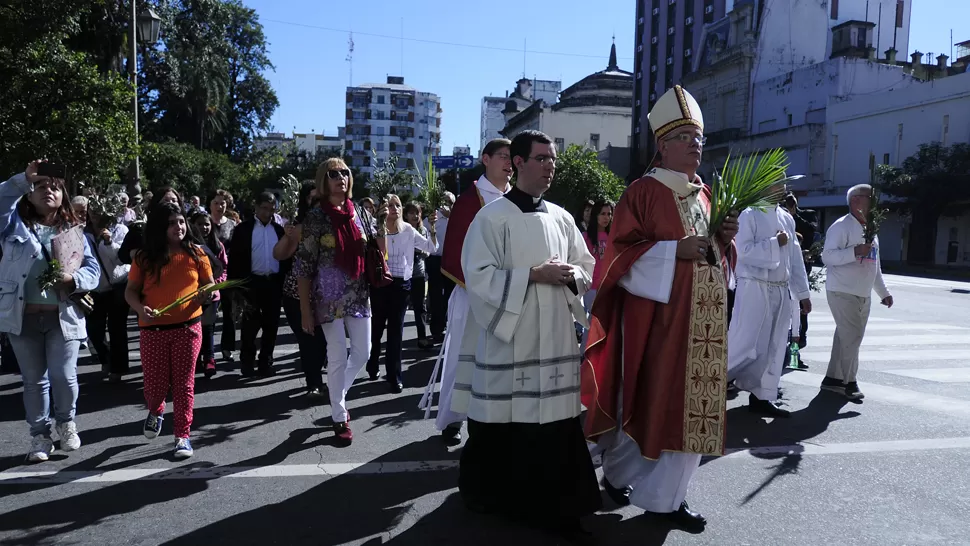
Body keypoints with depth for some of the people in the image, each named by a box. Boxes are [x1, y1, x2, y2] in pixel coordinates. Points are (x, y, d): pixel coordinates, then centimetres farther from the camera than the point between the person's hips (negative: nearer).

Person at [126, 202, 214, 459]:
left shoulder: (195, 253, 2)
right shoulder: (145, 257, 0)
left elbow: (210, 284, 10)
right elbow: (131, 290, 4)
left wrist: (206, 293, -14)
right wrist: (140, 308, -16)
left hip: (188, 327, 0)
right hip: (152, 329, 0)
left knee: (184, 383, 3)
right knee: (156, 382, 7)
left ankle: (183, 435, 14)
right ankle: (155, 411, 43)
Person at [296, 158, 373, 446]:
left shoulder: (360, 213, 7)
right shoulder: (316, 217, -6)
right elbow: (304, 265, -8)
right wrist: (305, 310, -11)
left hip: (359, 294, 4)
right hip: (330, 297, -4)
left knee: (363, 352, 9)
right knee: (338, 357, 2)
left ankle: (338, 395, 36)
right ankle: (340, 418, 19)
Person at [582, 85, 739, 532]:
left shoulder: (704, 194, 15)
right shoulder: (643, 192, -7)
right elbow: (621, 251, -13)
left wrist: (724, 238, 0)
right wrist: (675, 250, -21)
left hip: (701, 317, 7)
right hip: (656, 312, -7)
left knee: (690, 402, 9)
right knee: (651, 398, 0)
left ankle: (666, 493, 22)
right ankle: (620, 473, 24)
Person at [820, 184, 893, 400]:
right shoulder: (841, 227, -10)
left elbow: (874, 265, 25)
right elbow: (827, 256, -19)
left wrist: (883, 291, 22)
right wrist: (855, 251, -28)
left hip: (864, 295, 8)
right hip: (842, 292, -8)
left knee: (846, 337, 10)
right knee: (852, 337, -9)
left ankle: (833, 378, 18)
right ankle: (849, 382, 3)